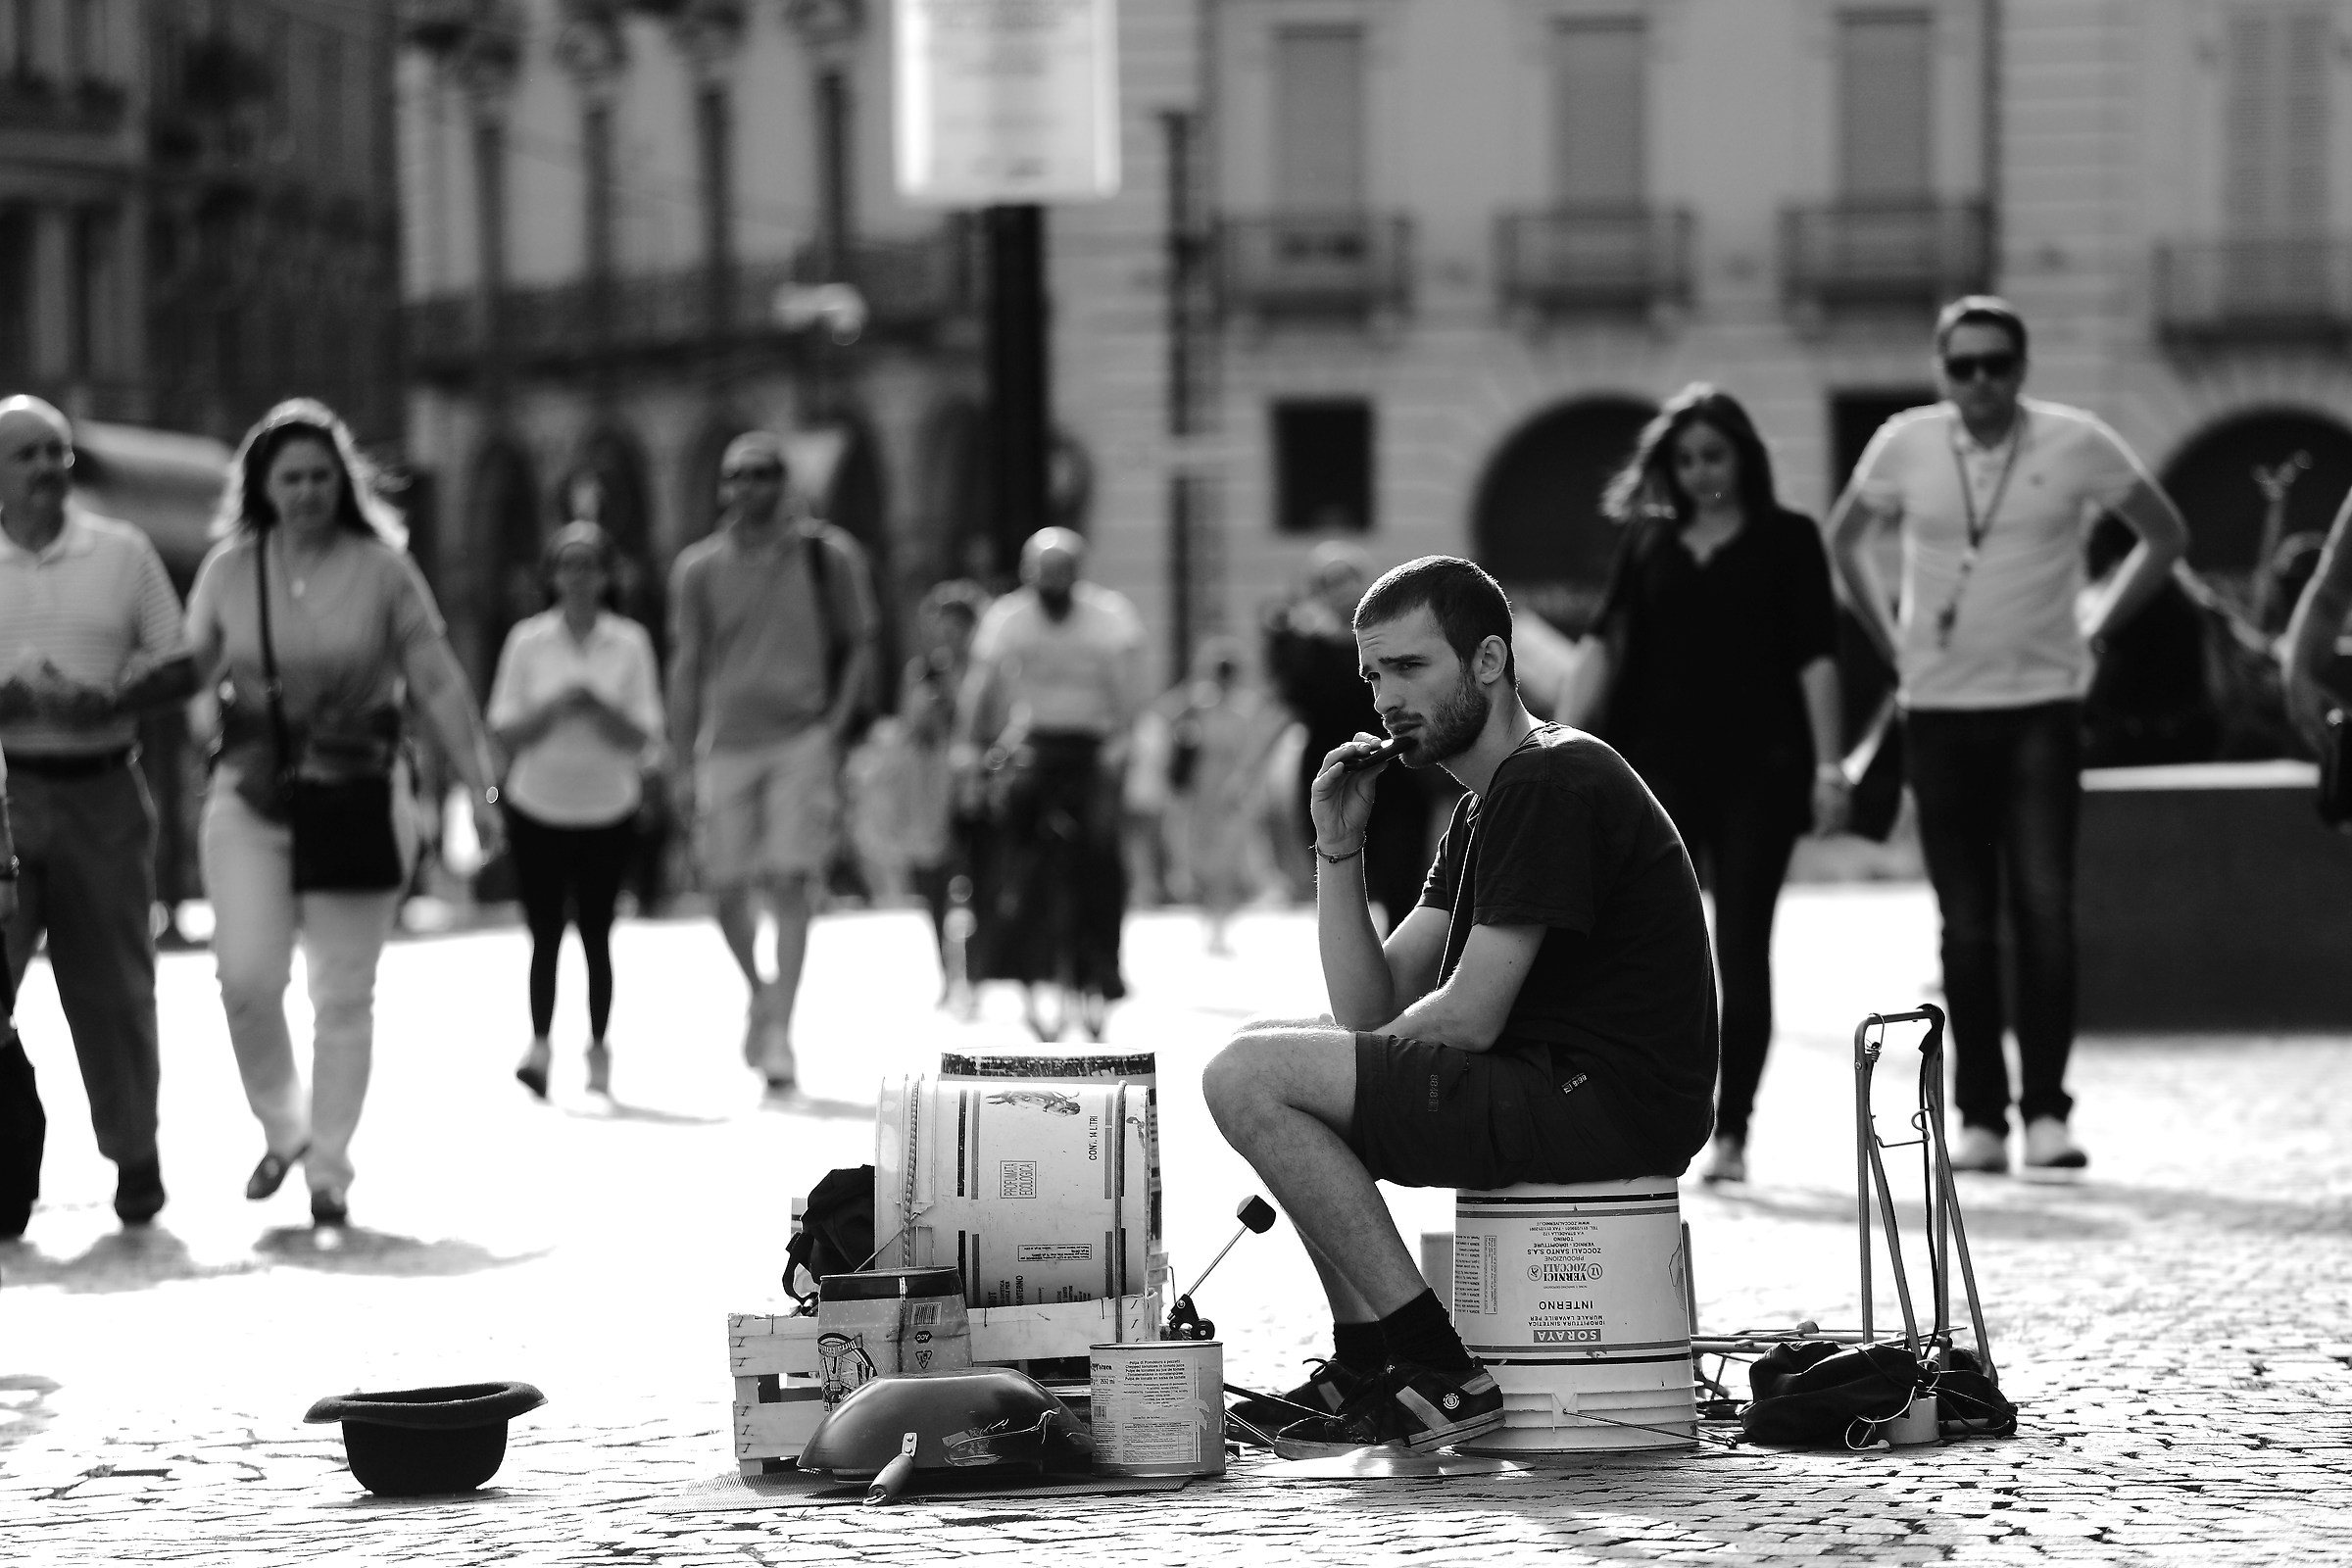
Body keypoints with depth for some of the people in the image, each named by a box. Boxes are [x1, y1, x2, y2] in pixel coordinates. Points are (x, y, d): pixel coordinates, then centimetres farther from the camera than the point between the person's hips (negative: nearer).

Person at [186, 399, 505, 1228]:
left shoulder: (382, 570, -2)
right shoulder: (229, 570, 2)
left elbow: (438, 683, -1)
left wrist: (481, 786, -4)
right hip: (251, 795, 1)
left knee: (344, 995, 2)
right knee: (248, 976, -11)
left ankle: (329, 1169, 13)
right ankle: (282, 1128, 13)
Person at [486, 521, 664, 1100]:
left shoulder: (630, 643, -1)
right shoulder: (528, 640, 0)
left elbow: (643, 738, -4)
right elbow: (504, 731, -1)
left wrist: (598, 707, -20)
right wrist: (554, 709, -17)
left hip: (607, 809, 0)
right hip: (538, 807, 0)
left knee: (596, 932, 2)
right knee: (545, 933, -5)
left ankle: (599, 1049, 12)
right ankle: (539, 1042, 0)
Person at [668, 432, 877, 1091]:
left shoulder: (827, 556, 2)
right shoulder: (699, 567, 6)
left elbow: (859, 649, 8)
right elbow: (686, 668, 9)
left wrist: (835, 725, -5)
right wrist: (683, 764, 6)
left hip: (801, 740, -2)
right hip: (726, 743, 2)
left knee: (790, 885, -12)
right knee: (728, 890, 3)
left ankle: (778, 1031, -9)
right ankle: (759, 991, 31)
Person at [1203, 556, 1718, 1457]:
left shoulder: (1550, 785, -13)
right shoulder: (1488, 799, 19)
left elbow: (1467, 1018, -17)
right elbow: (1371, 1008, 14)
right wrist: (1338, 844, 4)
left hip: (1608, 1104, -11)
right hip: (1567, 1090, 11)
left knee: (1249, 1077, -15)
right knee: (1266, 1059, 20)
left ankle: (1439, 1374, -14)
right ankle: (1365, 1372, 11)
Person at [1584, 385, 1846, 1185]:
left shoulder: (1786, 540, 3)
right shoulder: (1646, 541, 10)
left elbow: (1815, 657, -2)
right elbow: (1607, 647, 11)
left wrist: (1828, 764, -9)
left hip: (1756, 767, -2)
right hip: (1660, 764, 2)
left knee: (1742, 948, -1)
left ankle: (1731, 1132, 4)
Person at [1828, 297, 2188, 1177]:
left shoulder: (2076, 445, -4)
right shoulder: (1905, 445, 0)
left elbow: (2165, 535, 8)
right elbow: (1845, 540, 17)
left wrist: (2096, 628, 2)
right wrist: (1891, 641, 9)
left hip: (2042, 707, -2)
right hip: (1940, 709, 2)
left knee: (2045, 907, -11)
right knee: (1966, 926, 4)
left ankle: (2046, 1111, -6)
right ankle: (1980, 1118, 9)